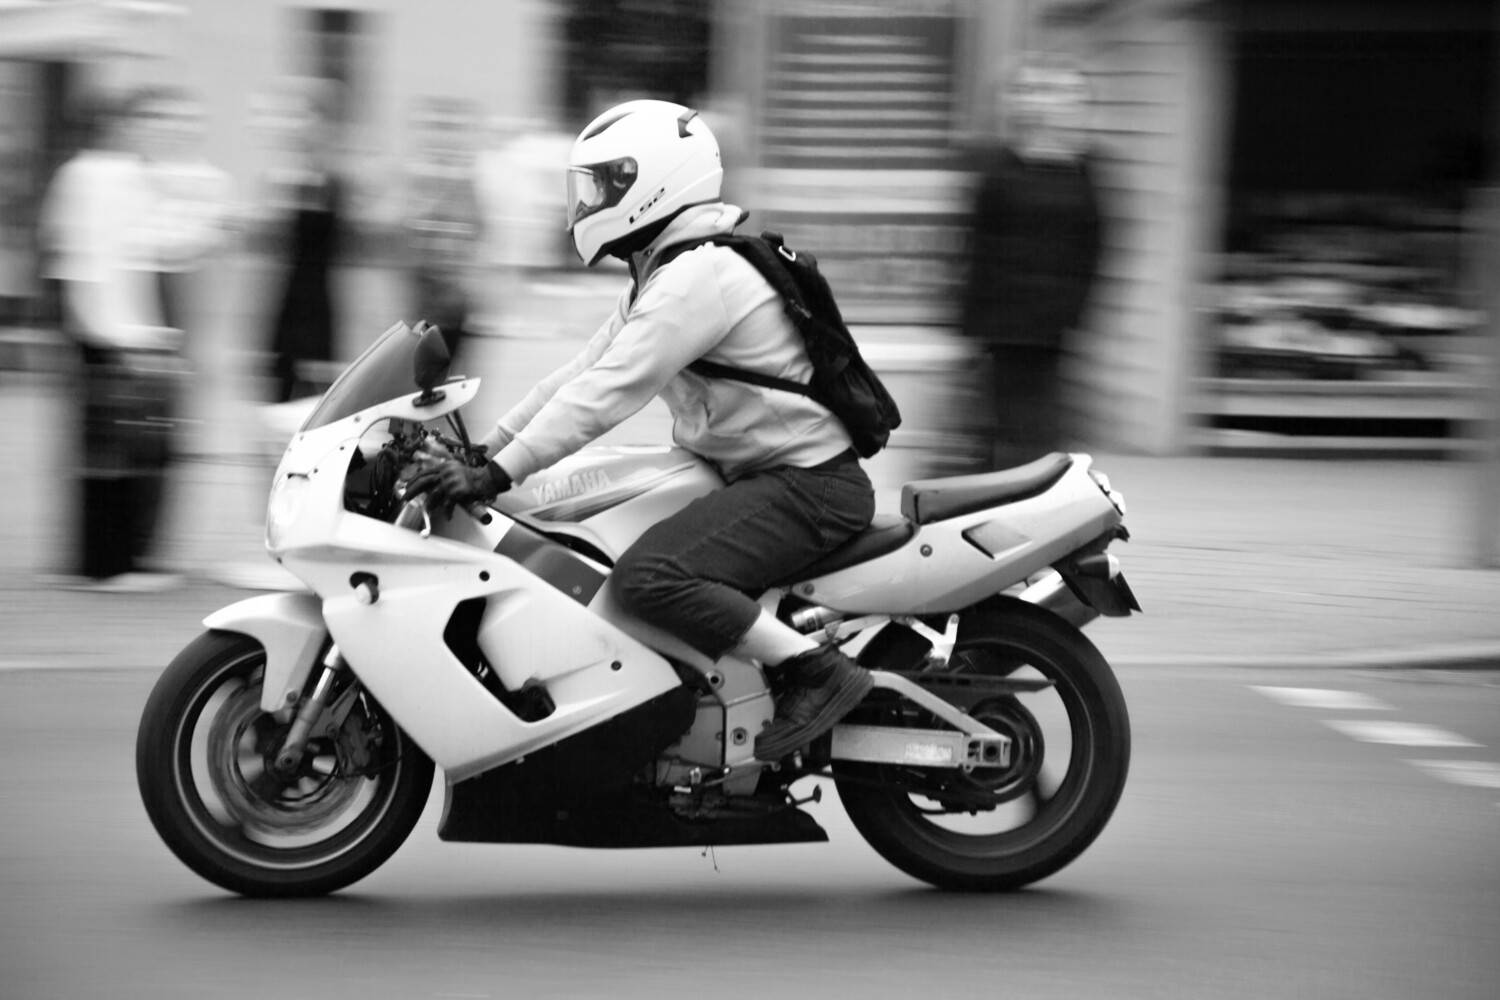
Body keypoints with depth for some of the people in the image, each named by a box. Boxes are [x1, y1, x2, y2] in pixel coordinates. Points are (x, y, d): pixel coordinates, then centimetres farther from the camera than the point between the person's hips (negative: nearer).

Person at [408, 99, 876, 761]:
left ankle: (819, 671, -20)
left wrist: (495, 476, -25)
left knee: (646, 577, -28)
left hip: (810, 486, -11)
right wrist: (481, 448, 12)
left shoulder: (698, 276, -18)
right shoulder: (669, 272, 16)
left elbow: (607, 391, -24)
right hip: (759, 473, 11)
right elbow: (586, 371, 17)